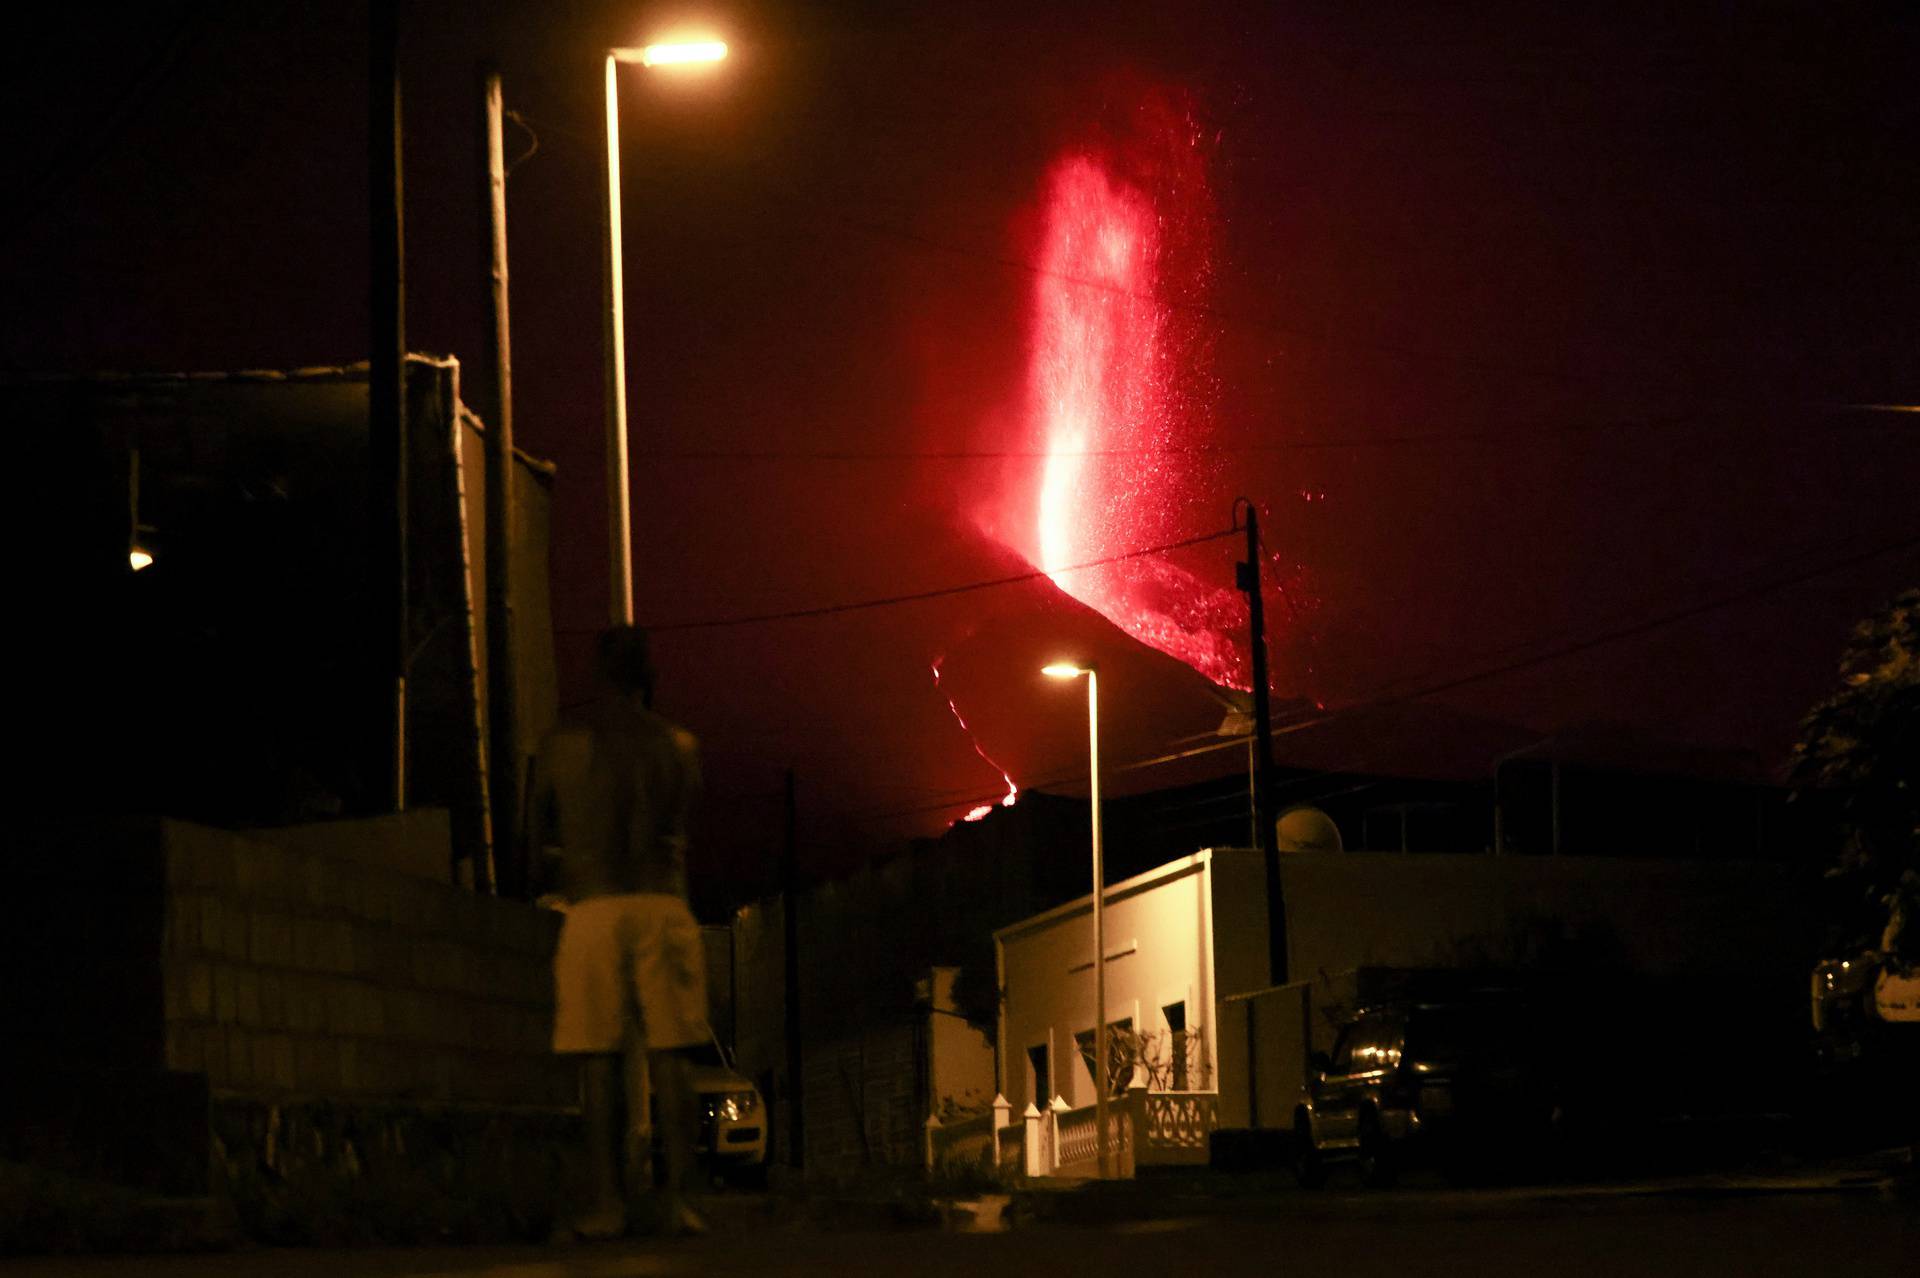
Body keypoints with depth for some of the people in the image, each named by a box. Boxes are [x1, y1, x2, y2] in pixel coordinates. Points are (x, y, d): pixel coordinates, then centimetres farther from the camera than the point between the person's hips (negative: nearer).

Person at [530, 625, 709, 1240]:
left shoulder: (560, 747, 4)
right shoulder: (680, 745, 8)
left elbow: (540, 838, 12)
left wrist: (557, 883, 30)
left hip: (593, 910, -1)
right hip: (663, 906, 1)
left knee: (600, 1063, 0)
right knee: (669, 1057, 0)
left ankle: (606, 1203, -4)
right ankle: (676, 1197, -5)